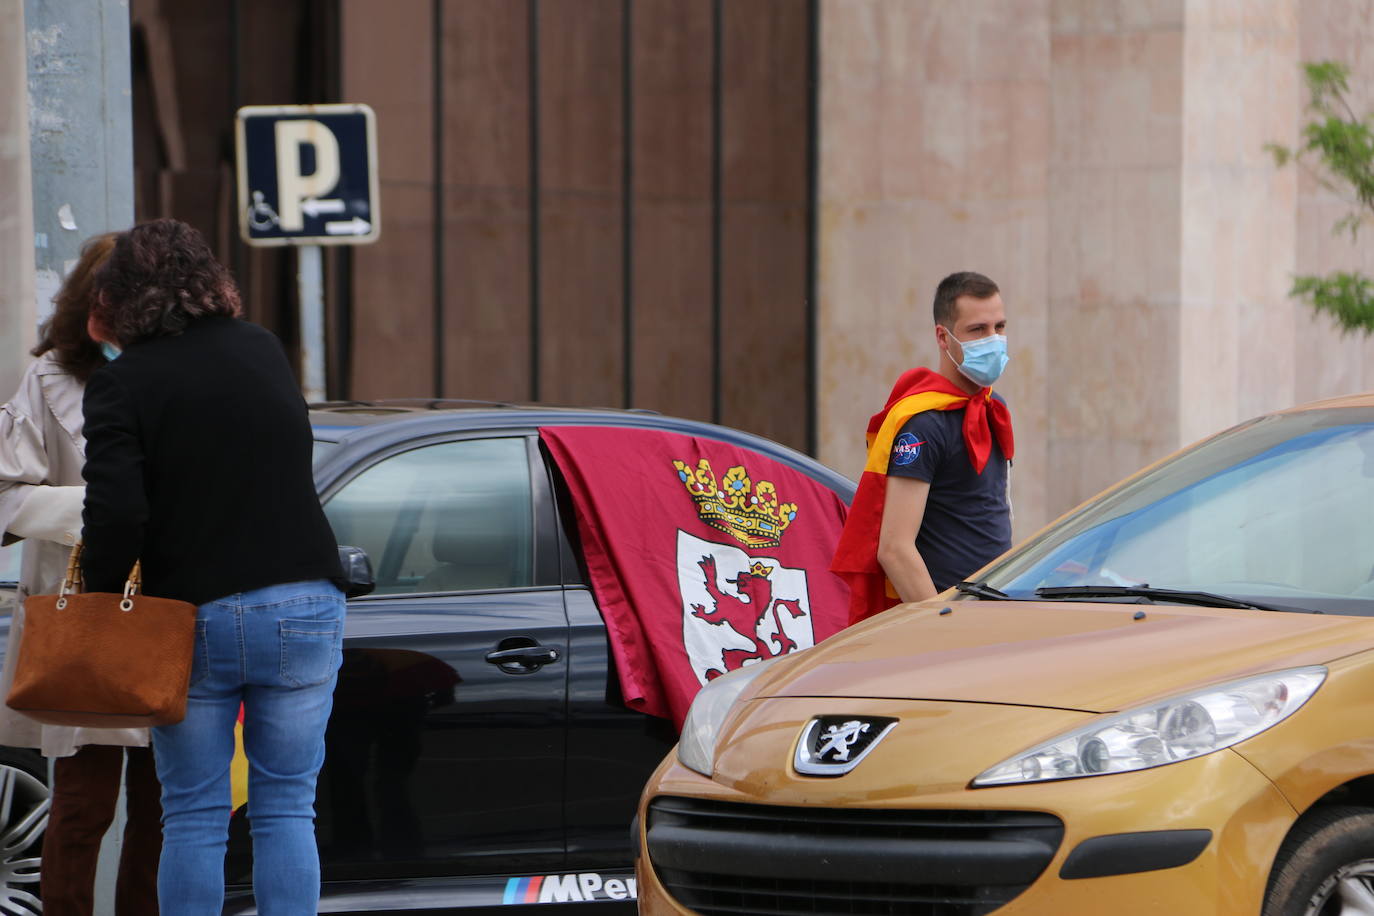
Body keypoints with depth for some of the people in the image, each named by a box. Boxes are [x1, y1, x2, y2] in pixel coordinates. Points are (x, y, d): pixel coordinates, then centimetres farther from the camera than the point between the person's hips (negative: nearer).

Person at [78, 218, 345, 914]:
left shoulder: (122, 384, -7)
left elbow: (117, 512, -18)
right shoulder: (262, 351, 8)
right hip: (304, 605, 3)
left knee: (192, 817, 6)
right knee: (286, 810, 7)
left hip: (192, 619, -3)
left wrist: (99, 600, -3)